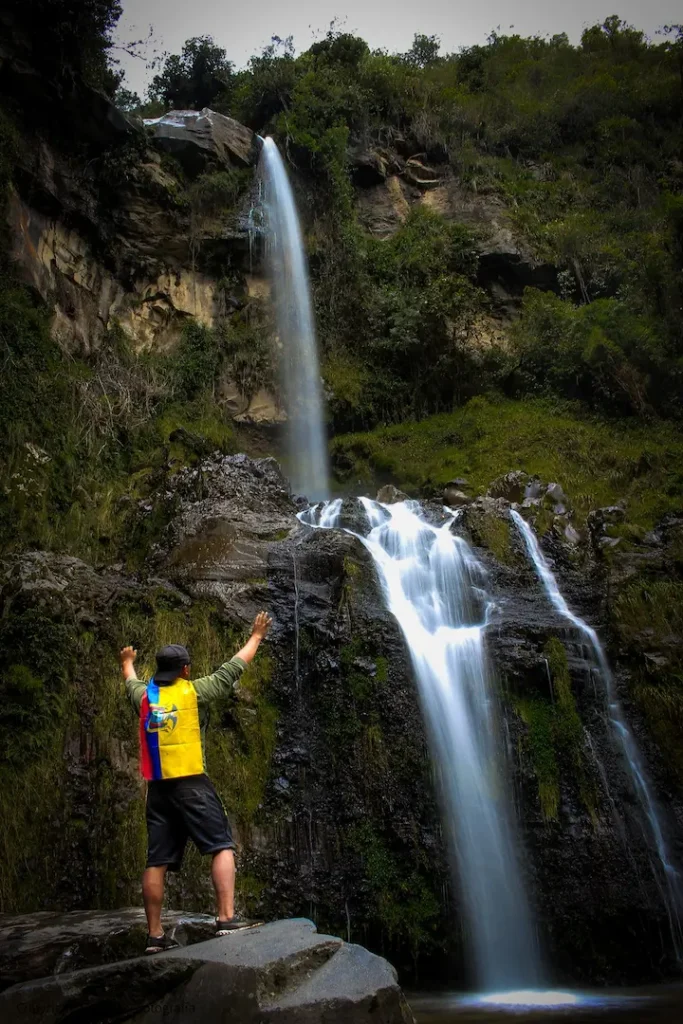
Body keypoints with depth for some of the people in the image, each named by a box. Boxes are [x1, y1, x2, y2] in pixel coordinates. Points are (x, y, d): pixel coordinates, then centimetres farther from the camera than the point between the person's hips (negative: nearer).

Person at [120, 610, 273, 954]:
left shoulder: (144, 695, 10)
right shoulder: (193, 691, -2)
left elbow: (131, 683, 35)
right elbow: (232, 669, 6)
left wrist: (127, 663, 57)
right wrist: (256, 637, 18)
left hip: (157, 787, 6)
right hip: (191, 784, -5)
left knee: (156, 863, 7)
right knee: (222, 847, -3)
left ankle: (155, 935, 10)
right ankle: (227, 918, -13)